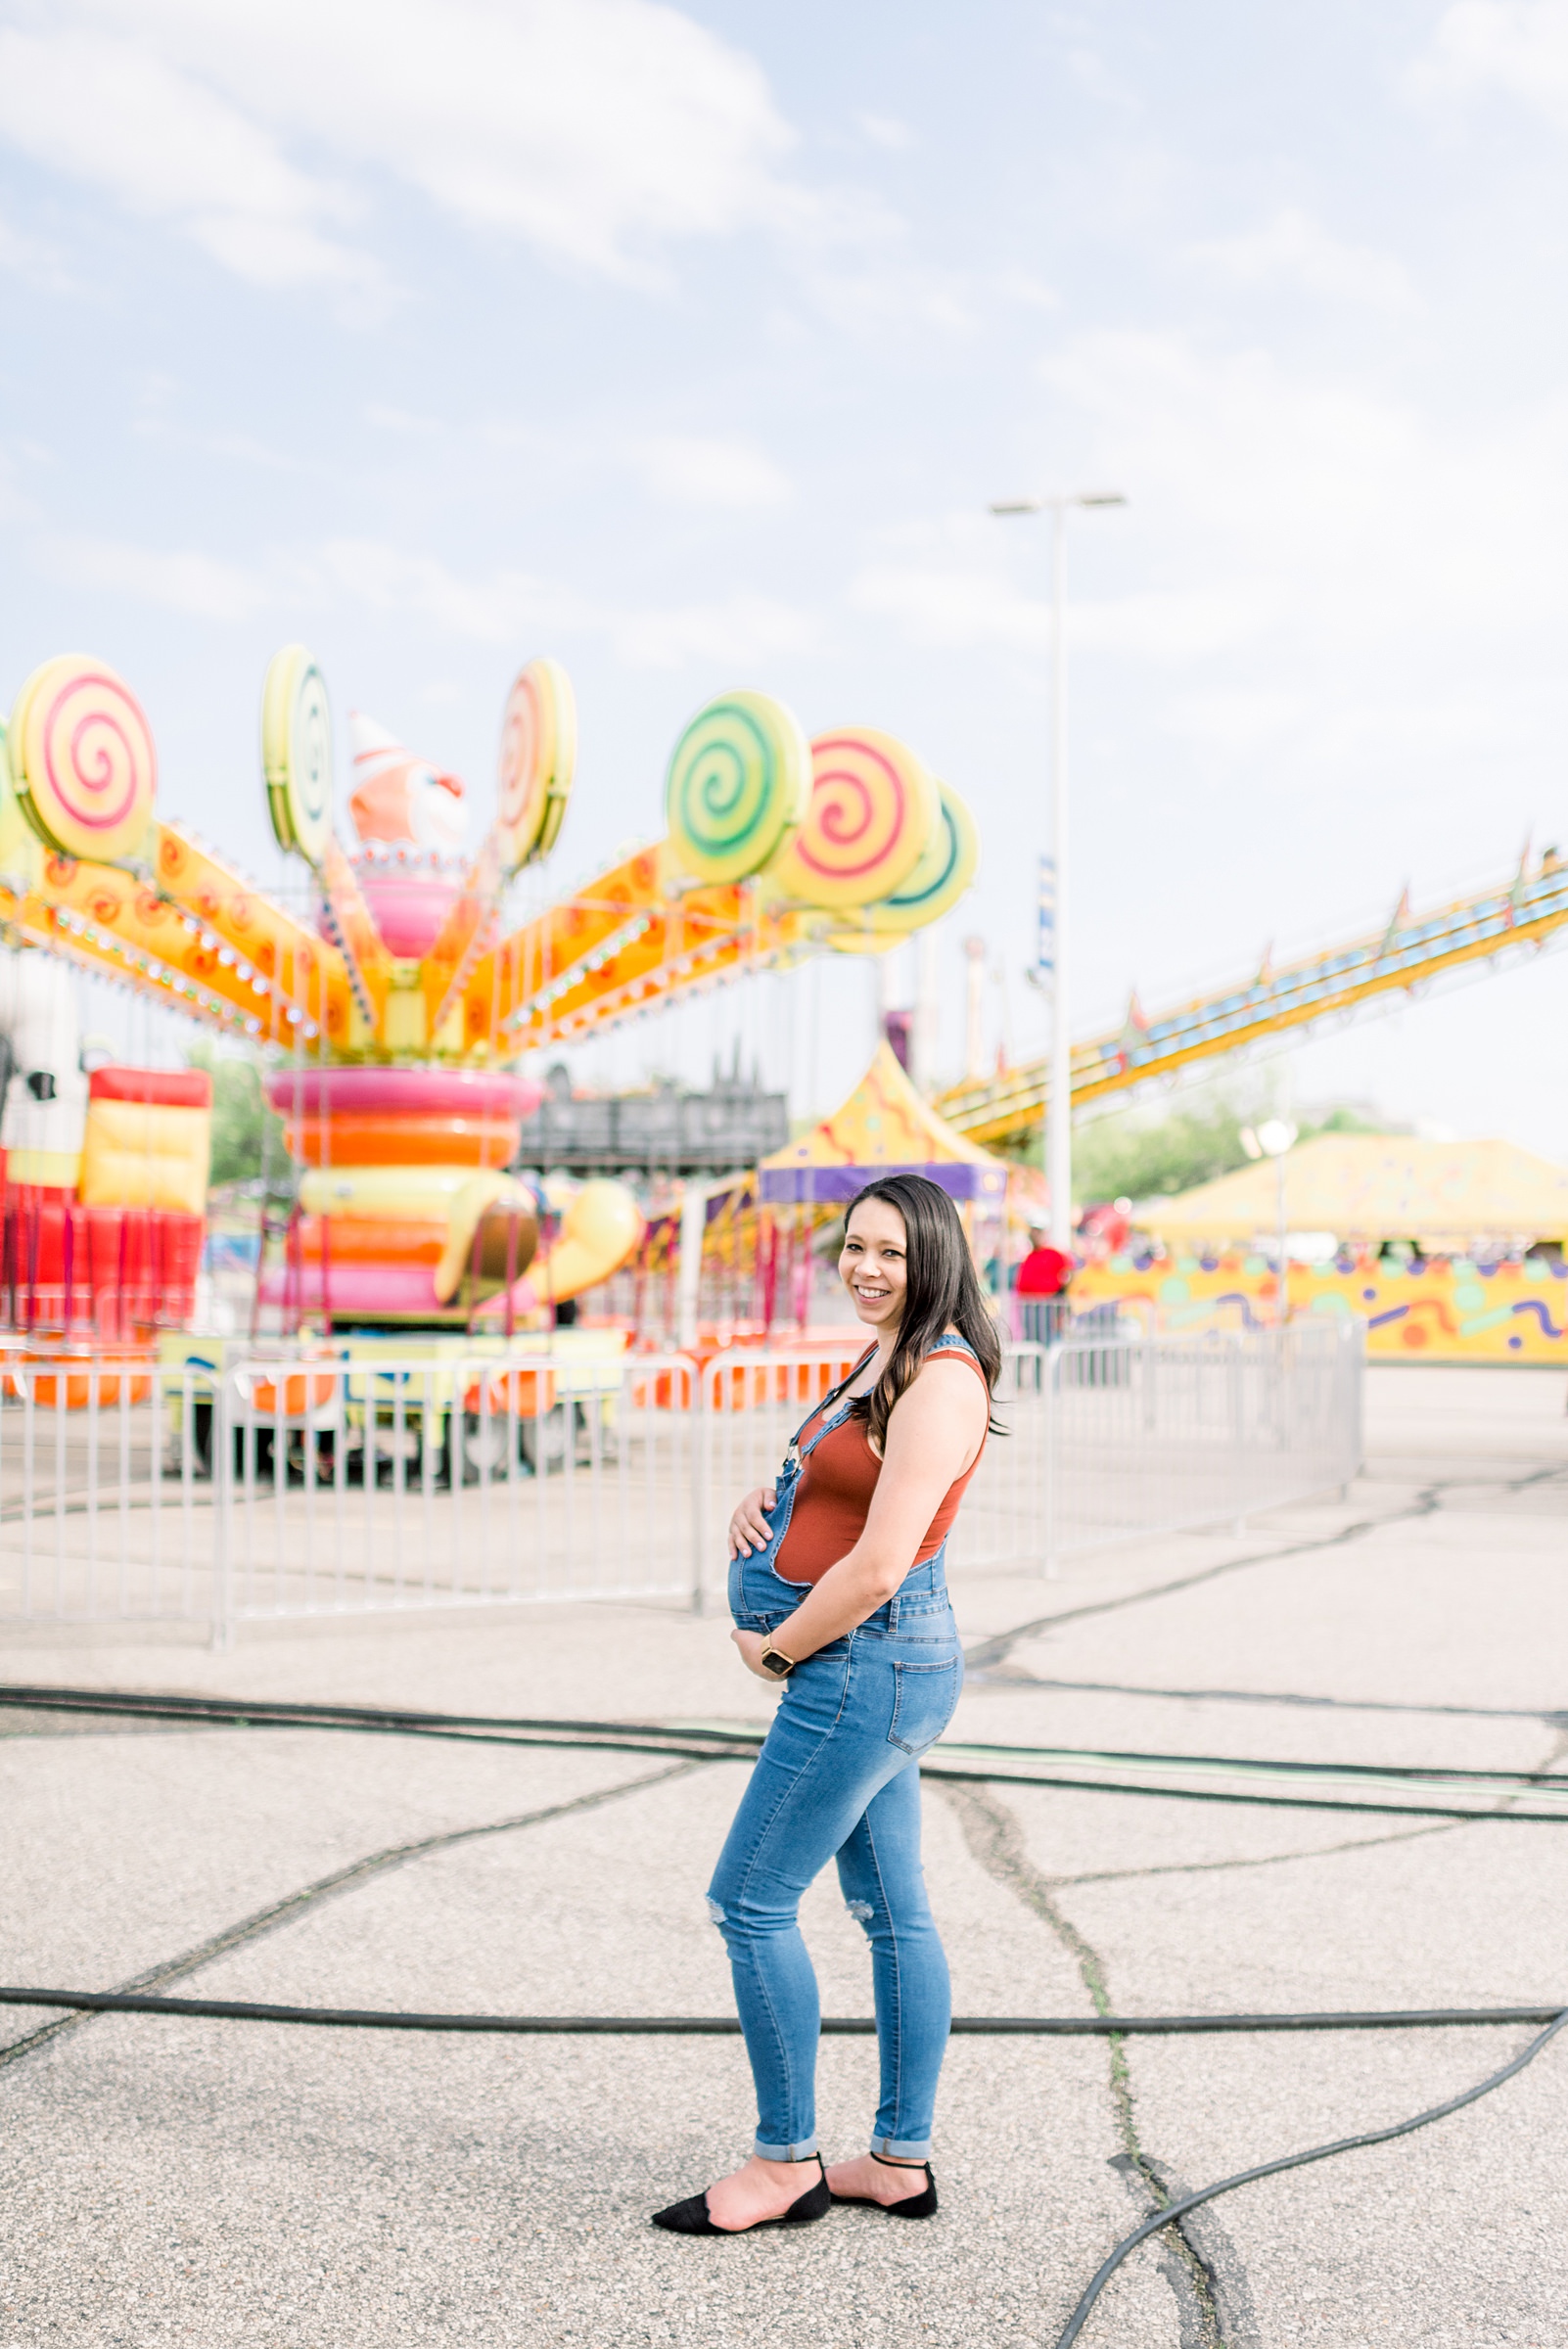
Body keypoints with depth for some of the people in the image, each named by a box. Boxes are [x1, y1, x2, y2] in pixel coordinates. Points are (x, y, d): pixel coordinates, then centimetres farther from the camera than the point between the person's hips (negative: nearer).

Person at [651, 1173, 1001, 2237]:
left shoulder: (940, 1382, -19)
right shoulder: (891, 1364, 13)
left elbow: (879, 1564, -23)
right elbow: (830, 1496, 25)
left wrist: (779, 1648, -10)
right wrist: (761, 1503, 3)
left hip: (863, 1665, -10)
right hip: (880, 1668, 10)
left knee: (751, 1902, -3)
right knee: (893, 1909, 14)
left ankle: (786, 2162, 8)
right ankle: (904, 2159, 22)